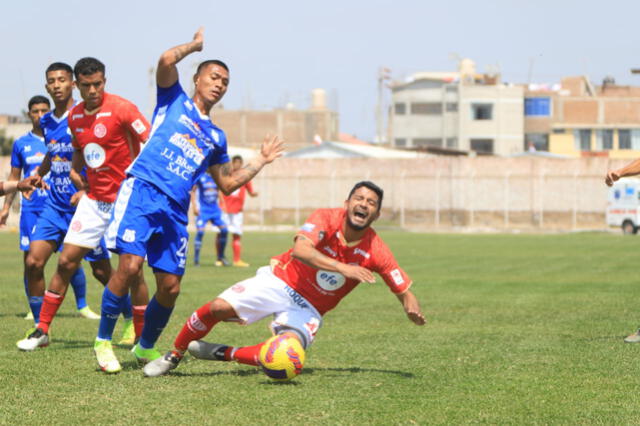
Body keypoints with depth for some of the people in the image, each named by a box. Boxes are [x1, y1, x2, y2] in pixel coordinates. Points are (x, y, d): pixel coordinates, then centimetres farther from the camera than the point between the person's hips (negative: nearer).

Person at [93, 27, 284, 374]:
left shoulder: (216, 137, 27)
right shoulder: (174, 100, 13)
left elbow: (227, 184, 32)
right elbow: (166, 60, -5)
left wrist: (261, 160, 29)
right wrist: (196, 45, 10)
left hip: (175, 210, 6)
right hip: (142, 190, -5)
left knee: (170, 286, 1)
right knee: (130, 265, -21)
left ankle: (146, 347, 24)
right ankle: (103, 341, -6)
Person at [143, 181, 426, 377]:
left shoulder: (376, 253, -12)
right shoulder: (326, 219, -19)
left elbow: (403, 290, -5)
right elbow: (300, 250, -37)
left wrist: (412, 309, -29)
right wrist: (343, 268, -45)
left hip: (307, 308, 1)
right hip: (280, 281, -1)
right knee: (218, 308, -20)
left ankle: (223, 353, -5)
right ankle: (173, 356, 6)